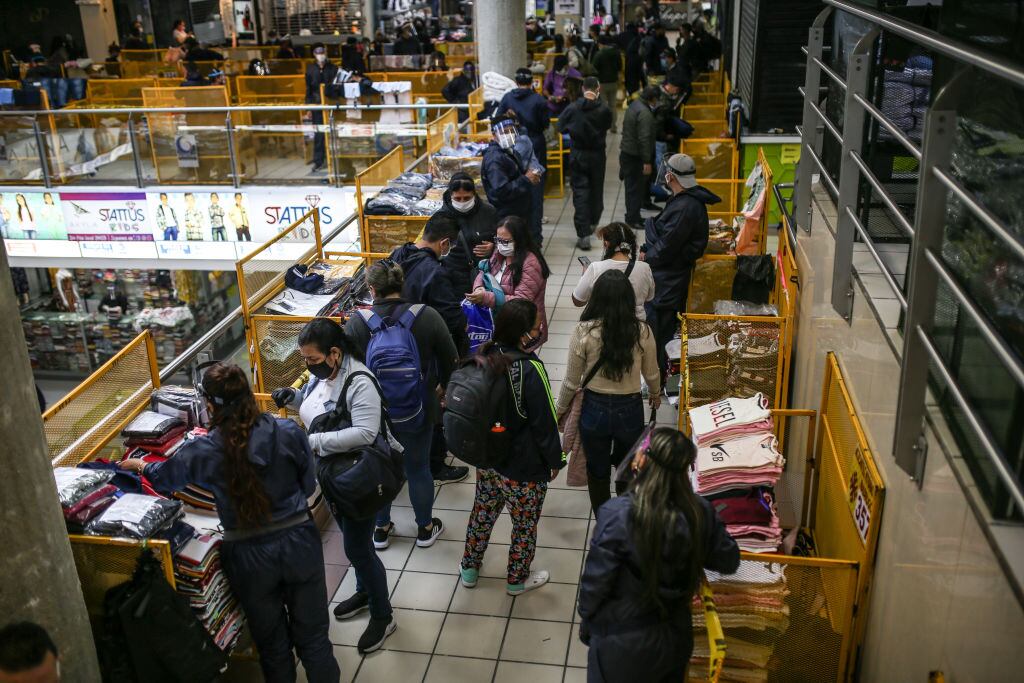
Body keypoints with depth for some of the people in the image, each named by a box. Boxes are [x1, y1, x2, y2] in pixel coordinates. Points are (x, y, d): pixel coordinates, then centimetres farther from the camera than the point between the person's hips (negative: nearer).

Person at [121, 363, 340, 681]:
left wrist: (141, 466, 32)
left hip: (250, 556, 0)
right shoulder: (288, 431, -12)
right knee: (312, 636, 16)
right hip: (299, 542, 0)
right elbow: (308, 484, 0)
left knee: (272, 643, 20)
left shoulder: (202, 451, -12)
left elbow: (164, 476, 11)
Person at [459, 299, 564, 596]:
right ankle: (518, 579, 37)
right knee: (525, 525, 17)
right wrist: (555, 459, -4)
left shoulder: (484, 357, -9)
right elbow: (544, 423, -20)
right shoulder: (530, 370, -29)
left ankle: (469, 569, 43)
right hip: (523, 468, -6)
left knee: (483, 512, 26)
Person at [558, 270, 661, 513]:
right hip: (630, 409, 1)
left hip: (595, 409, -1)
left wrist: (561, 409, 9)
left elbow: (572, 381, -9)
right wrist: (656, 395, 25)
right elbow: (651, 374, 2)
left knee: (597, 471, 21)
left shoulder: (583, 332, -18)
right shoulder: (642, 331, -14)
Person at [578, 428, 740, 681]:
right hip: (675, 635, 3)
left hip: (623, 642, -3)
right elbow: (728, 562, 1)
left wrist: (586, 621, 0)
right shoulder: (701, 512, -16)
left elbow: (595, 580, -18)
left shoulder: (617, 514, -28)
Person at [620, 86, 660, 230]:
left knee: (632, 187, 17)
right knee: (636, 188, -1)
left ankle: (632, 216, 26)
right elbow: (644, 139, -25)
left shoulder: (634, 104, 8)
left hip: (626, 152, 10)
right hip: (635, 157, -10)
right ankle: (633, 219, 5)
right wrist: (647, 162, -22)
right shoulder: (645, 113, -22)